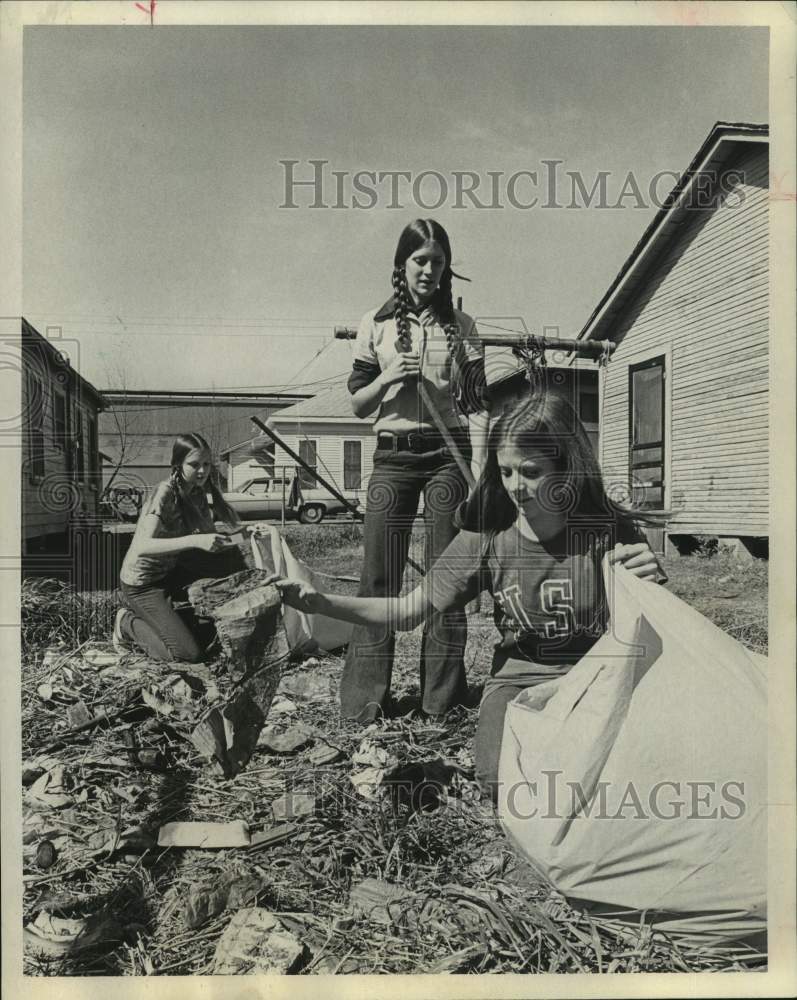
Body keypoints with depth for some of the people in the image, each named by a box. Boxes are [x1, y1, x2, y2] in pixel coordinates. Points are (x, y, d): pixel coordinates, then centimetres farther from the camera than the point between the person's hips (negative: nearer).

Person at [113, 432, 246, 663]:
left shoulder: (197, 491, -3)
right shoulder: (164, 494, -26)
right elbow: (142, 547, -38)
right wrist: (195, 541, -48)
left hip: (171, 572, 7)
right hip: (142, 584, -7)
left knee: (231, 556, -11)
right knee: (190, 654, -15)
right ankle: (129, 624, 7)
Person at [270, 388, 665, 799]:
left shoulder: (610, 533, -12)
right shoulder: (486, 539, -8)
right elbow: (409, 610, -5)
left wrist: (651, 586, -30)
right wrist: (321, 603, -18)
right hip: (516, 678, 2)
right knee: (503, 778, -25)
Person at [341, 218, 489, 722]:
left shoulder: (461, 326, 7)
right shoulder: (376, 324, 8)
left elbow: (475, 403, 3)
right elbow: (357, 404, 10)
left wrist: (479, 469, -8)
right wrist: (388, 377, -9)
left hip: (448, 453, 0)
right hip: (393, 454, 1)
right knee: (380, 574, -2)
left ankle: (443, 692, 11)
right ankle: (366, 696, 6)